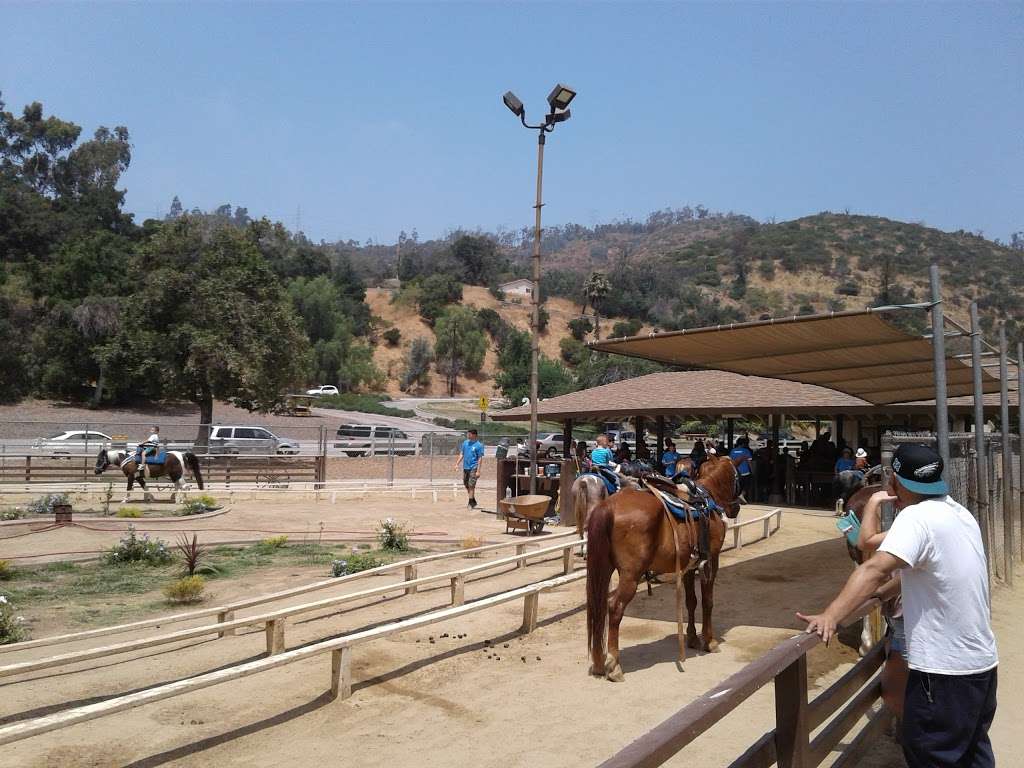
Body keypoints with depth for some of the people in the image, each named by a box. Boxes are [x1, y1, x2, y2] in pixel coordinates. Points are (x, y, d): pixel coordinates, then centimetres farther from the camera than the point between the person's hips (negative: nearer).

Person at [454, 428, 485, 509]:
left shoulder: (479, 445, -10)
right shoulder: (465, 442, 6)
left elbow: (480, 459, -10)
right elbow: (462, 454, 14)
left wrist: (478, 471, -14)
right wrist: (457, 464, 4)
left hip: (473, 468, -6)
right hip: (465, 467, 7)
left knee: (471, 486, -7)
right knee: (466, 485, 14)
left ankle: (471, 503, 2)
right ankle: (473, 501, 30)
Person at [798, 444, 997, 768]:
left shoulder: (917, 517, -21)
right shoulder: (960, 513, 7)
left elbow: (875, 569, -35)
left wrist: (829, 616, -41)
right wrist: (887, 590, 17)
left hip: (945, 668, -9)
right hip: (982, 661, 9)